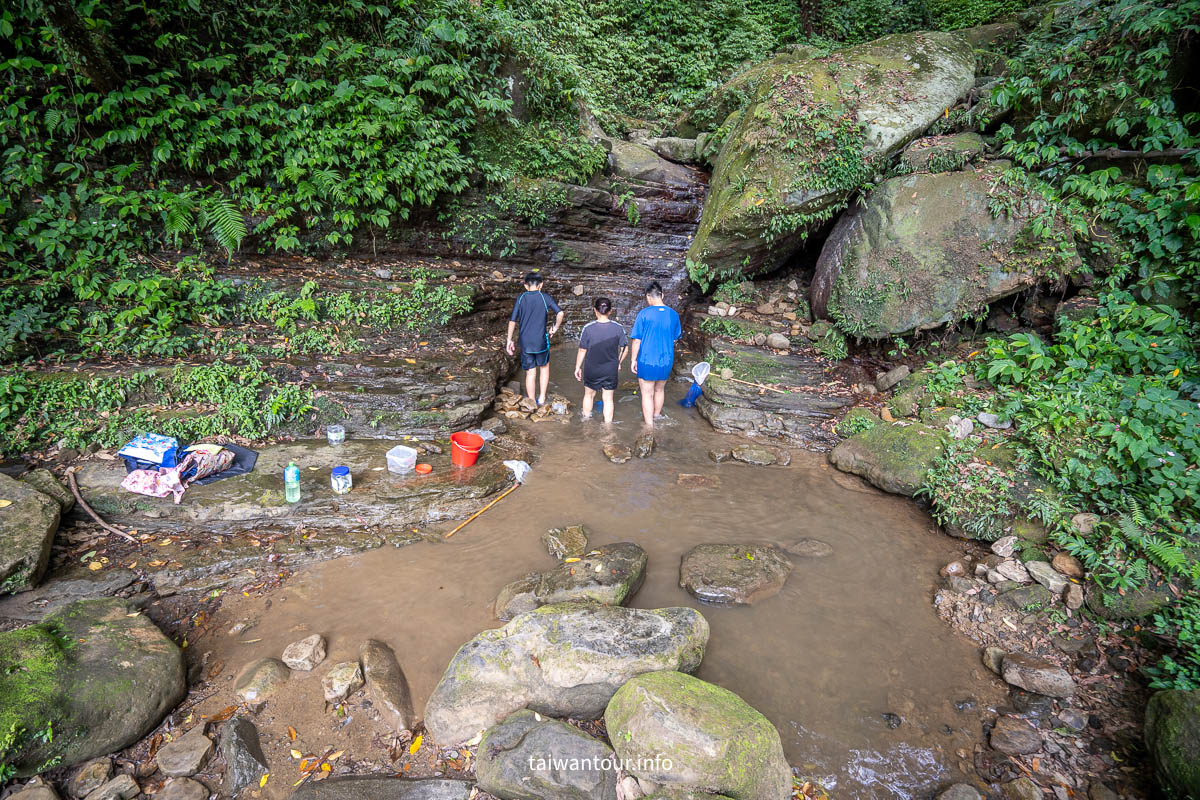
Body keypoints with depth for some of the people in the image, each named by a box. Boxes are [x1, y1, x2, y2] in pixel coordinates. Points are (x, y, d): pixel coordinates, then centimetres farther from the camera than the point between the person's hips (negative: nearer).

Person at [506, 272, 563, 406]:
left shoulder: (521, 298, 3)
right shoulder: (545, 297, -1)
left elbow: (512, 320, 0)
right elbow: (560, 313, -13)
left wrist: (509, 340, 7)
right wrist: (555, 328, 3)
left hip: (525, 343, 1)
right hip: (541, 341, -1)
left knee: (530, 373, 9)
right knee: (544, 367, 22)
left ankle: (532, 404, 17)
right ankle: (542, 397, 19)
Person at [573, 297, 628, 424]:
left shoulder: (588, 328, -16)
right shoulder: (618, 328, -11)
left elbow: (582, 351, -10)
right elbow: (625, 348, -3)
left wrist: (578, 367, 3)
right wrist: (618, 363, 14)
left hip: (591, 370, 0)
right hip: (611, 371, 0)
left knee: (589, 395, 22)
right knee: (608, 399, 12)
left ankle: (586, 420, 38)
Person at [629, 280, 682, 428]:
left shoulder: (644, 314, -15)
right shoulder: (673, 314, -2)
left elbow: (637, 340, -12)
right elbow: (675, 338, 8)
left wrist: (634, 360, -2)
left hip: (647, 361, -4)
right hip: (666, 361, 4)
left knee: (647, 394, 5)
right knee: (659, 390, 22)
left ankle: (649, 426, 6)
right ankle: (656, 418, 39)